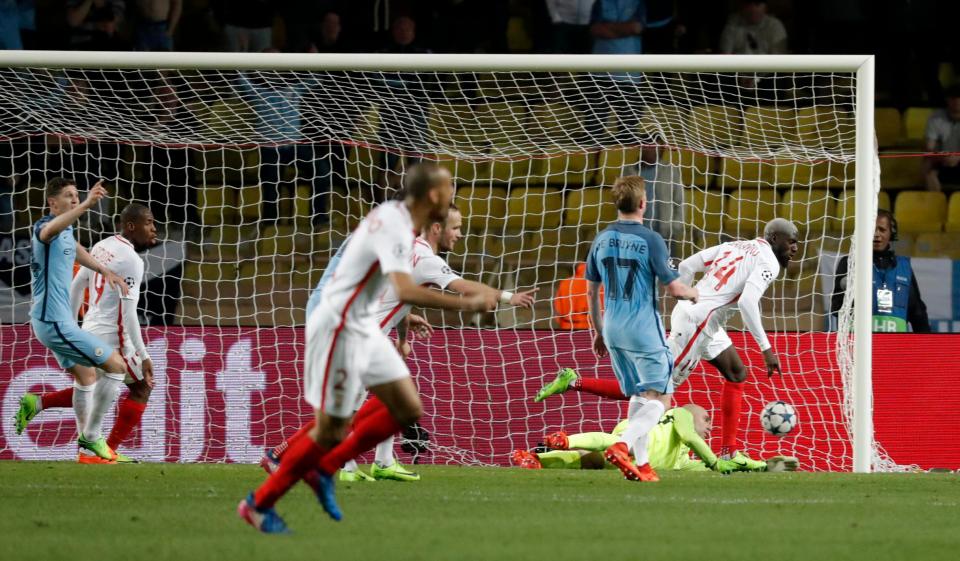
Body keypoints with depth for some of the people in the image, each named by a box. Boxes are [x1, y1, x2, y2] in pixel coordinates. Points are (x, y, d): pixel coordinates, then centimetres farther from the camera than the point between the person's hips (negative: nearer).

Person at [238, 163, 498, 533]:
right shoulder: (395, 228, -24)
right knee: (332, 430, -4)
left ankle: (324, 469, 16)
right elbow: (405, 291, -38)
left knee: (408, 409, 6)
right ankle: (259, 504, 9)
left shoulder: (395, 216, 6)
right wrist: (466, 305, -36)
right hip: (338, 329, -10)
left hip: (363, 327, 10)